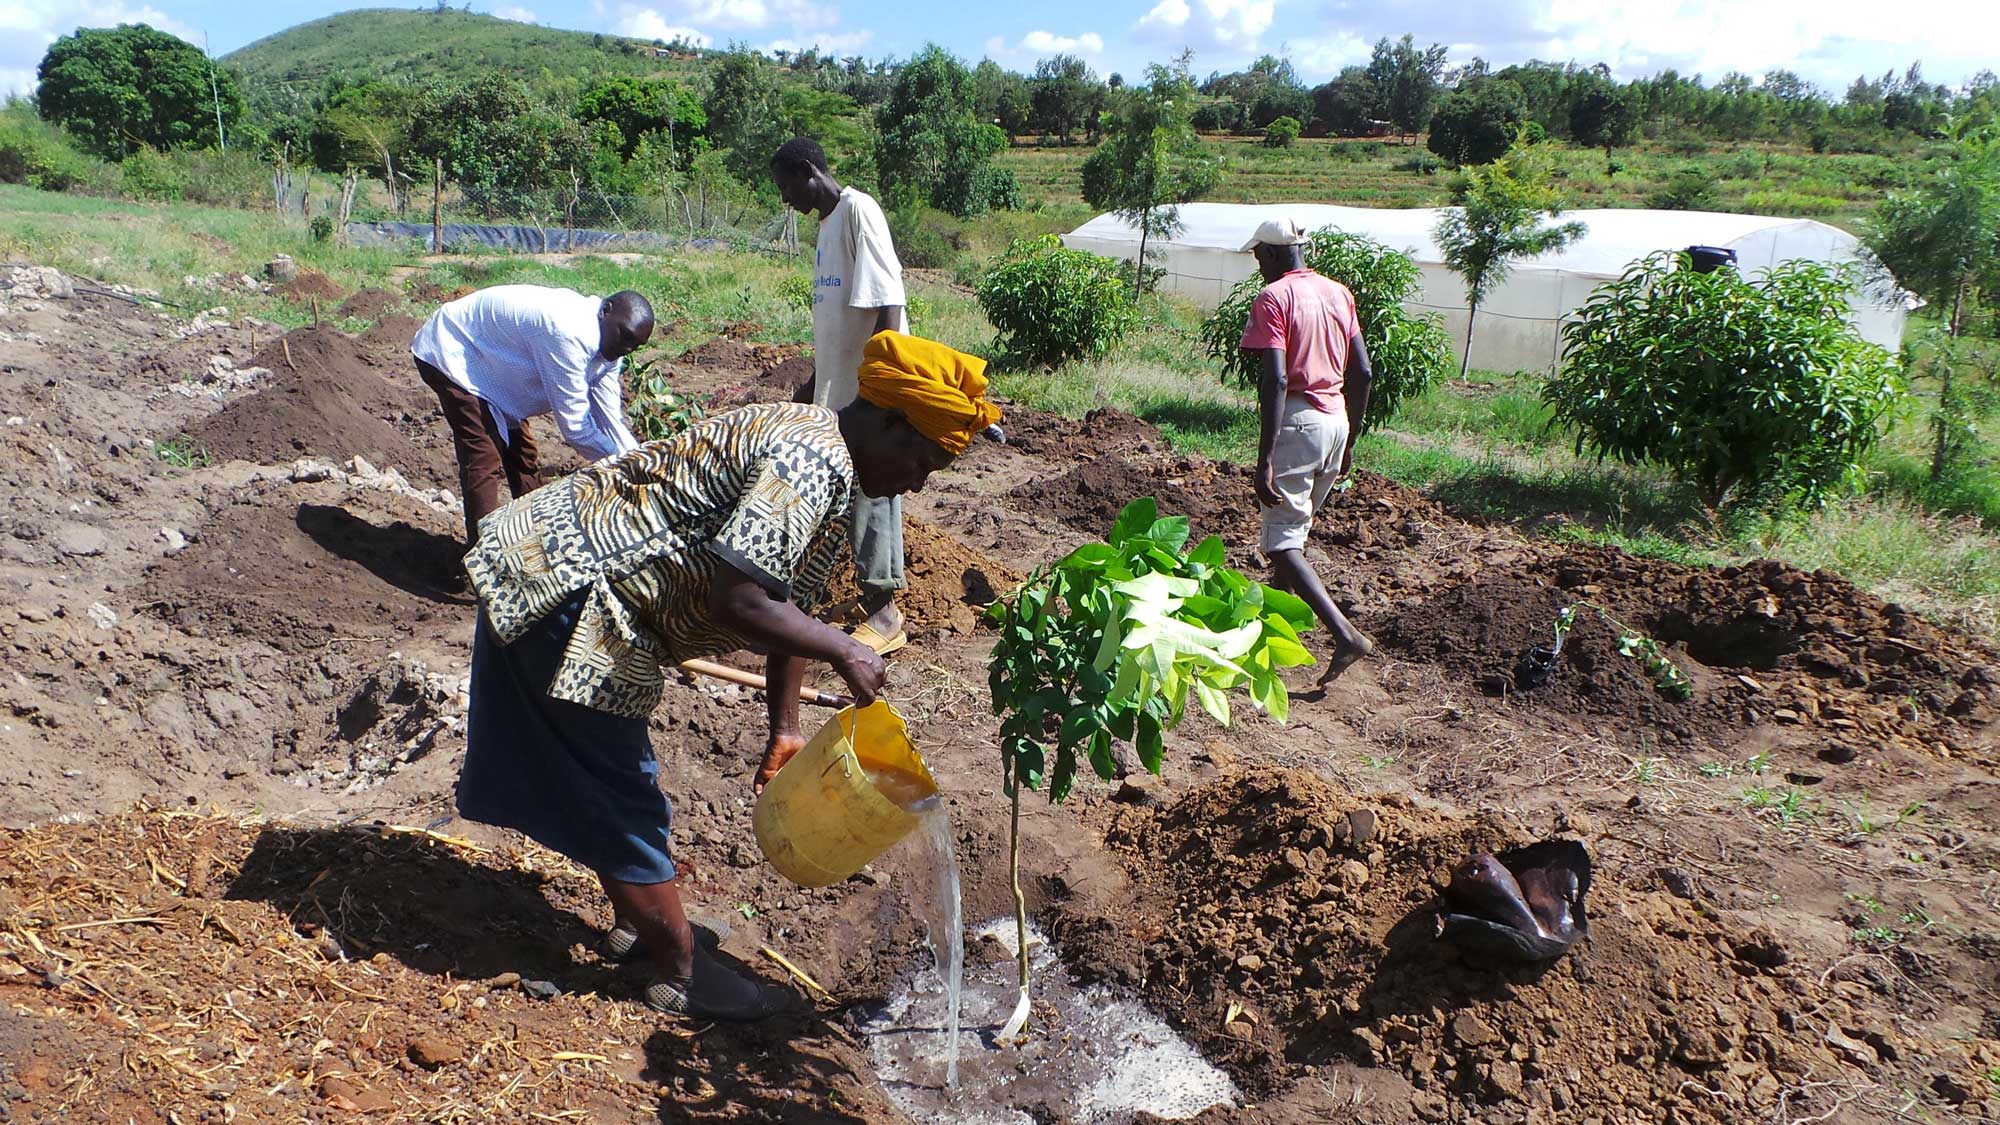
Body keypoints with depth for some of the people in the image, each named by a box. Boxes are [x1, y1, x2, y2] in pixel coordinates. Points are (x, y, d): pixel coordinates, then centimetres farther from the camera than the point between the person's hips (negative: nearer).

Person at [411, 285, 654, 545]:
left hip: (491, 365, 10)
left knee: (522, 454, 13)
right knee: (484, 461, -16)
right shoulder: (568, 334, -37)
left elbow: (610, 420, -4)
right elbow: (573, 425, -32)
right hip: (451, 353, -10)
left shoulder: (608, 348, -7)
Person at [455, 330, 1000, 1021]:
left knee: (614, 785, 23)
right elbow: (737, 599, -32)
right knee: (624, 802, 2)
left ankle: (637, 925, 40)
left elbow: (790, 604, 17)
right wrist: (844, 652, -20)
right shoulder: (815, 459, -23)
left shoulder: (827, 471, 11)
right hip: (566, 592, -10)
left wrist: (784, 730, 20)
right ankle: (681, 975, 16)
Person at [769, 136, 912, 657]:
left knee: (871, 489, -4)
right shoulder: (828, 222, 18)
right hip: (840, 383, 9)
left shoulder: (858, 210, -11)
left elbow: (886, 301, -20)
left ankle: (884, 612, 5)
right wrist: (815, 380, 29)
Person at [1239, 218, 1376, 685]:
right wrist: (1349, 441, 20)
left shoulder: (1272, 298, -10)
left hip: (1296, 421, -8)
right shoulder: (1339, 293, 12)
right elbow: (1363, 373, 12)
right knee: (1294, 530, 22)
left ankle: (1345, 634, -18)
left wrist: (1265, 460, -22)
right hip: (1336, 419, 8)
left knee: (1283, 543, -6)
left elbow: (1276, 379, -20)